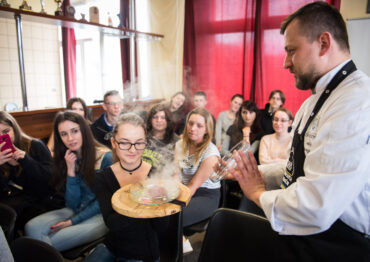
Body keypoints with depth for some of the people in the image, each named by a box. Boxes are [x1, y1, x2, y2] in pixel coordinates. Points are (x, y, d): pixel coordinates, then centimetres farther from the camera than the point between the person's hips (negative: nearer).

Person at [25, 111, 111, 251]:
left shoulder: (105, 157, -14)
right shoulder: (64, 159, 1)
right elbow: (73, 204, -3)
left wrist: (72, 221, -10)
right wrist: (70, 171, -15)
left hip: (101, 214, -5)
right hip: (76, 211, 5)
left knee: (51, 241, -24)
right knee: (32, 227, -19)